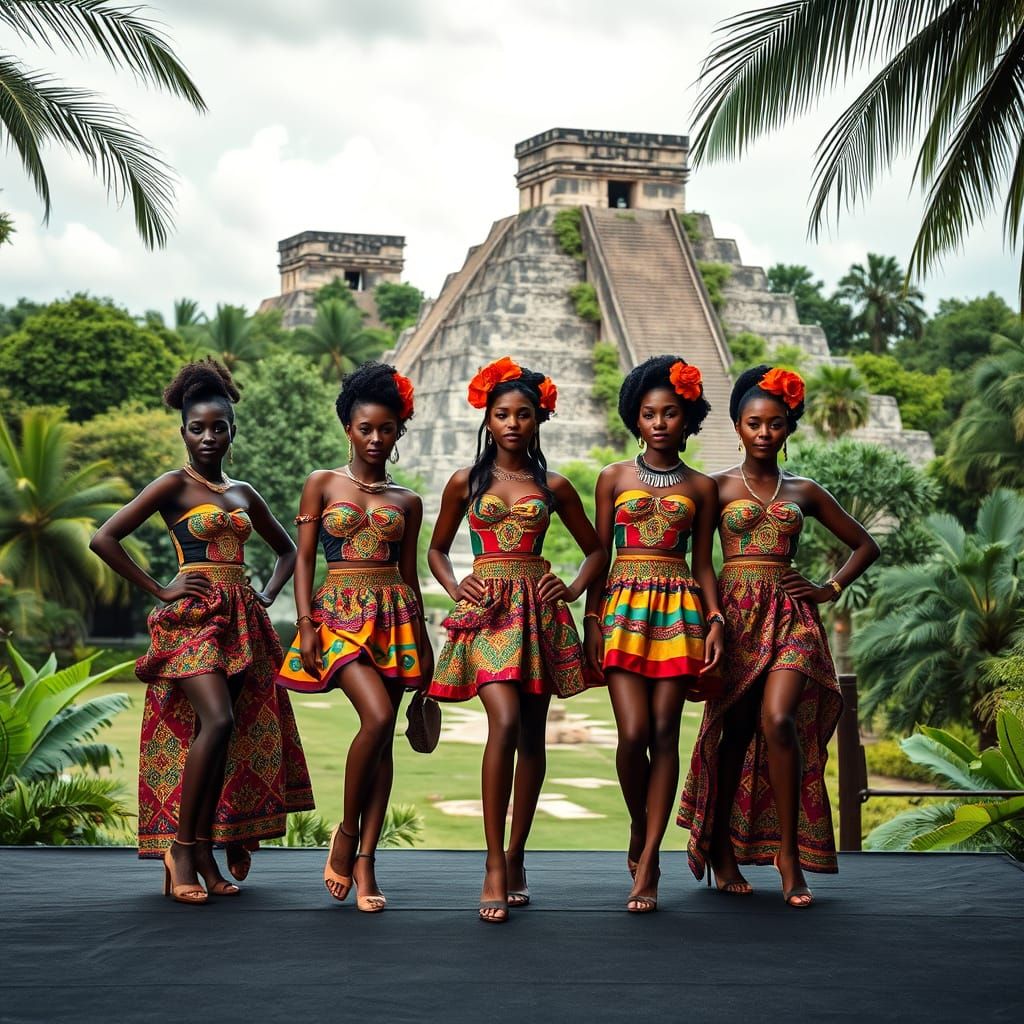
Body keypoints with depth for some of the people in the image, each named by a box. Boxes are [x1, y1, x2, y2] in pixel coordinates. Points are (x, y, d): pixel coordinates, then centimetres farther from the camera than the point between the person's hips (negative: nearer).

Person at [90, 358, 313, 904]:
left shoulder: (243, 493, 17)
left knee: (235, 734, -1)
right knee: (218, 721, -22)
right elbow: (104, 538, -9)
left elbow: (286, 548, 31)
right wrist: (159, 589, -7)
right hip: (194, 615, -6)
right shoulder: (174, 485, 0)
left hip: (240, 620, 6)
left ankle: (205, 854, 4)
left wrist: (267, 595, 14)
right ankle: (179, 846, -13)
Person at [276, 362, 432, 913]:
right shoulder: (322, 485, 5)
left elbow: (408, 574, 15)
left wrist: (422, 640, 12)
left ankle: (364, 863, 2)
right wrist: (305, 624, -8)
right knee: (377, 717, -23)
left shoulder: (406, 501, 12)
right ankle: (346, 831, -3)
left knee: (383, 734, -1)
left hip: (393, 616, 3)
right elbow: (303, 559, 2)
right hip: (340, 613, -3)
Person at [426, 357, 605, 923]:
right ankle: (495, 865, -18)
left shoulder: (553, 486, 9)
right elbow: (437, 549, 18)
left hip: (538, 610, 2)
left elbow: (595, 549, 18)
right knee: (505, 723, -20)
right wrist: (455, 588, 1)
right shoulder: (466, 483, 7)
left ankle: (515, 858, 14)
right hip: (486, 609, -2)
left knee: (532, 735, 3)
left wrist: (573, 588, 2)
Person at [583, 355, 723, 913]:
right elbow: (599, 554, 8)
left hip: (678, 609, 1)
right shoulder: (613, 478, 8)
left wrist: (714, 620, -2)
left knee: (664, 734, -3)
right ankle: (639, 830, 16)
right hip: (624, 605, -1)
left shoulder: (700, 487, 9)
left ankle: (646, 863, 0)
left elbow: (703, 563, 10)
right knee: (633, 733, -11)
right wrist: (592, 620, 0)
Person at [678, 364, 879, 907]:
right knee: (735, 730, 1)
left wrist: (830, 588, 8)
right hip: (735, 611, -1)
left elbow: (865, 545, 20)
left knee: (778, 721, -18)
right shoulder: (719, 486, 7)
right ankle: (722, 848, 16)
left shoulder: (804, 491, 13)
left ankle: (789, 851, -10)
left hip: (789, 615, 1)